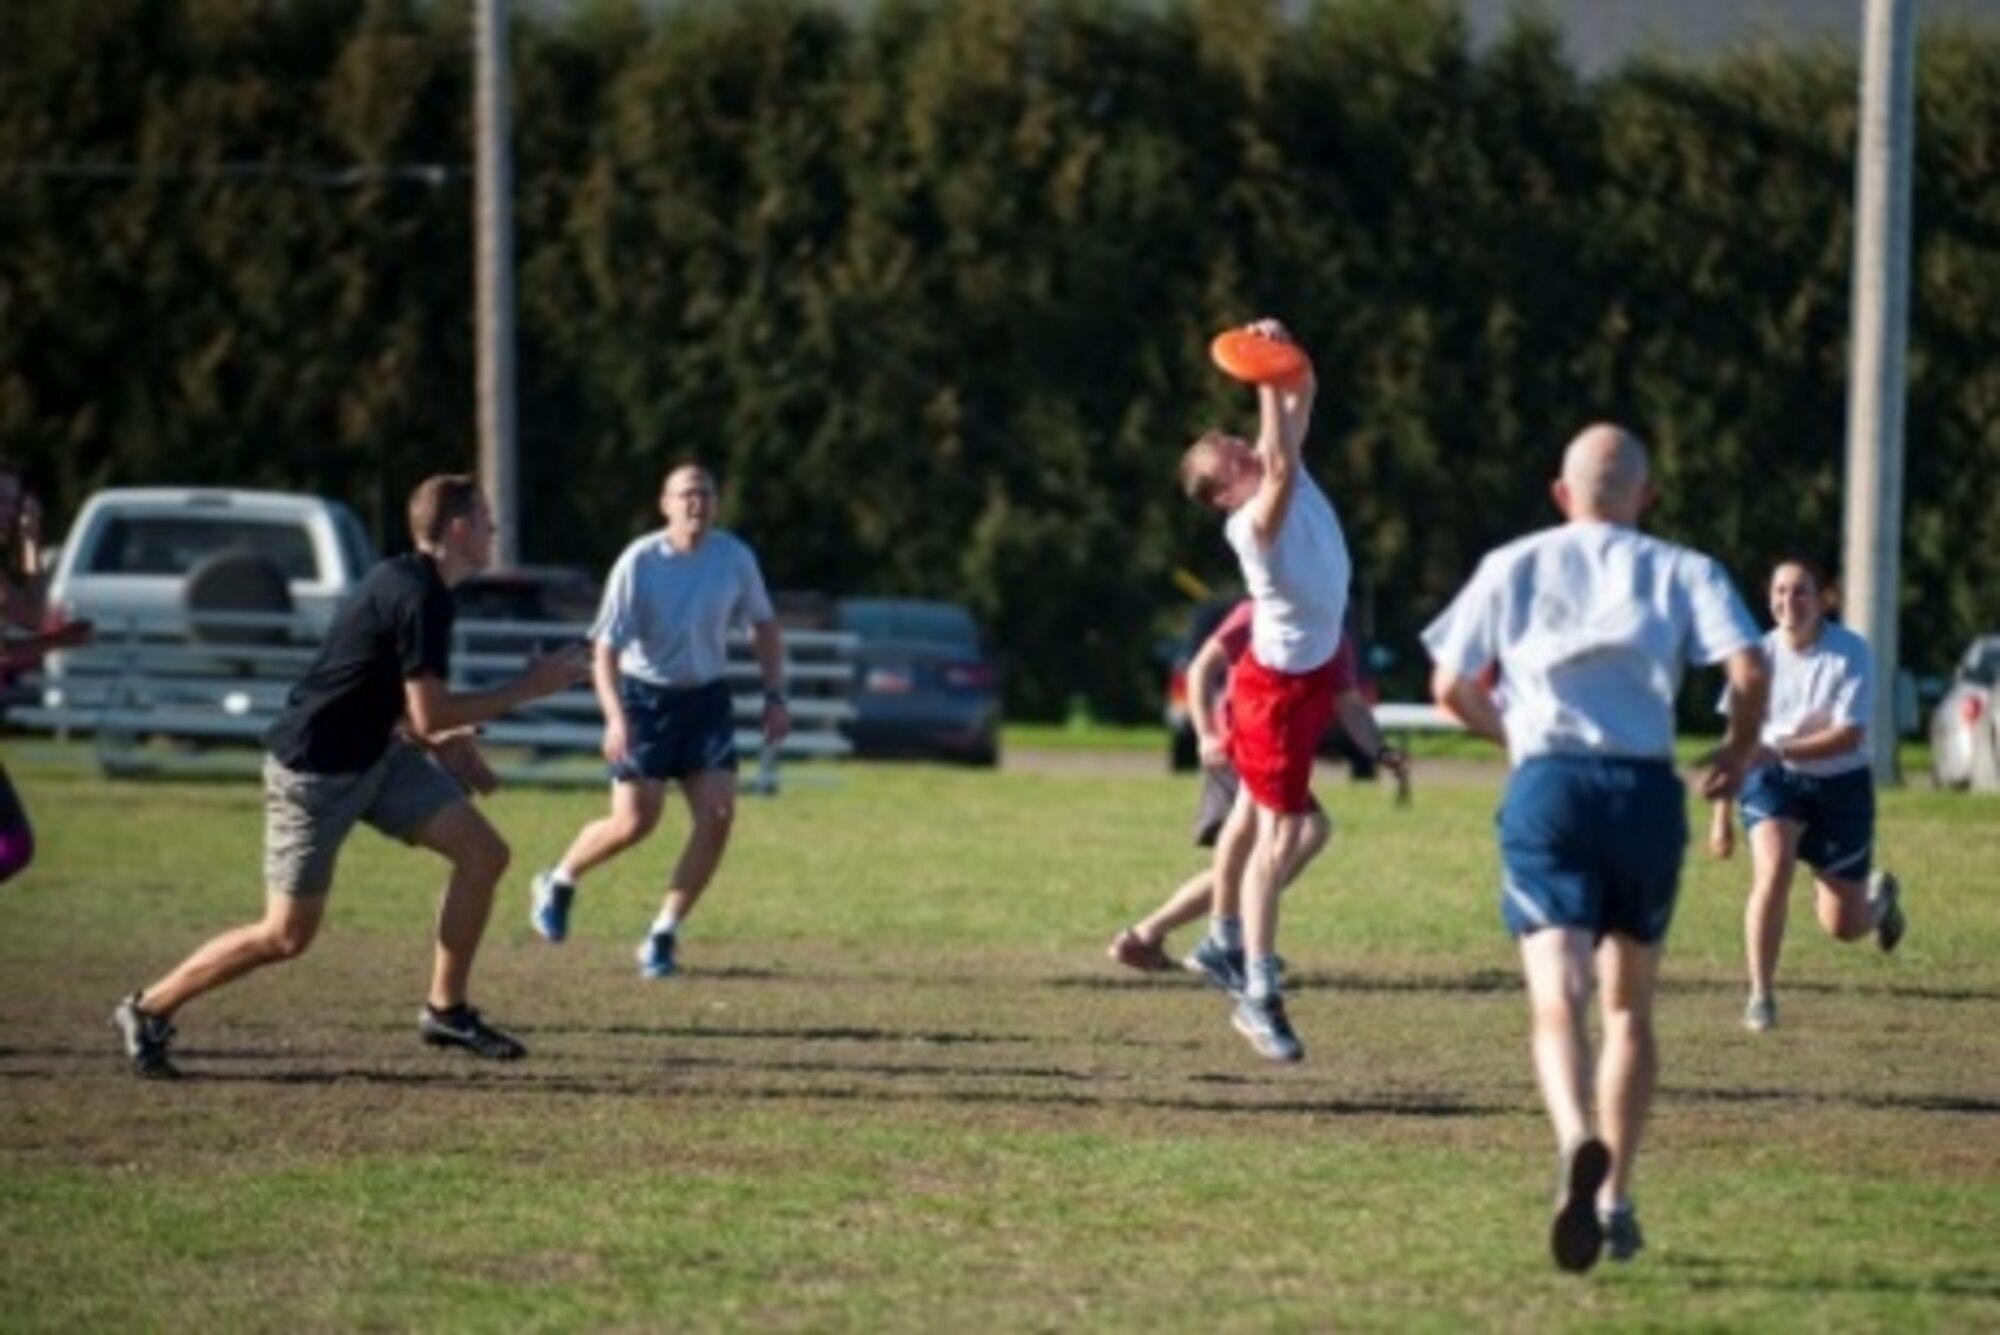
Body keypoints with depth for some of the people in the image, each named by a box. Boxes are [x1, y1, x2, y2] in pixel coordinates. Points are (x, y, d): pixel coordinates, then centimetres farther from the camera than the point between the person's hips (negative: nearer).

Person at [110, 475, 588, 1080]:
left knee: (484, 853, 0)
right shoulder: (419, 597, -22)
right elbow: (430, 715, -24)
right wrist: (527, 688, -17)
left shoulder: (406, 582, 9)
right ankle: (149, 1010, 12)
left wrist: (442, 742, 8)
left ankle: (445, 1010, 11)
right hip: (313, 772, -10)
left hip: (372, 755, 10)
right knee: (287, 935, -4)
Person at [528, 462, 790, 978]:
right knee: (636, 821, -6)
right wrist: (615, 718, -30)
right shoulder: (639, 563, -17)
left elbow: (763, 626, 11)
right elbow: (605, 649, -17)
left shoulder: (735, 557, -5)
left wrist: (774, 697, 3)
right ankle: (560, 883, 25)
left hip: (707, 698, 4)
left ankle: (662, 936, 0)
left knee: (717, 814, -11)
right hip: (646, 698, -3)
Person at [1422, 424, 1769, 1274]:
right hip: (1644, 789, 1)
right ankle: (1615, 1198, 16)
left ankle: (1578, 1142, -42)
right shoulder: (1680, 572, 9)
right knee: (1629, 1007, 18)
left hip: (1546, 785, -1)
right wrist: (1737, 752, 14)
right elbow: (1750, 672, -5)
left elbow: (1451, 688, 12)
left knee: (1557, 1001, -13)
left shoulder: (1513, 566, 13)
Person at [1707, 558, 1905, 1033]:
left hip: (1841, 785, -1)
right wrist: (1721, 812, 4)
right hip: (1774, 781, 2)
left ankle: (1881, 895, 41)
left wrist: (1776, 752, -33)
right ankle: (1761, 996, -15)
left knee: (1842, 926, 3)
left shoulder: (1850, 653, -16)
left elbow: (1850, 736, -22)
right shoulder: (1762, 654, -6)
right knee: (1772, 874, -26)